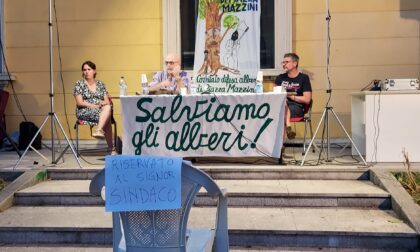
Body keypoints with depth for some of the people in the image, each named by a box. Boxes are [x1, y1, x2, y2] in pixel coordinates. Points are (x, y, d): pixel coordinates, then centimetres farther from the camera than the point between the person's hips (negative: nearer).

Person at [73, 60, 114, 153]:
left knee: (107, 107, -33)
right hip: (85, 112, -4)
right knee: (107, 117, -32)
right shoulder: (79, 84, 5)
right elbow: (80, 102, -5)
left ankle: (98, 130, -43)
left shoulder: (100, 84, 16)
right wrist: (94, 106, -17)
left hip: (101, 110, 4)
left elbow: (107, 101, 10)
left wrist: (103, 103, -15)